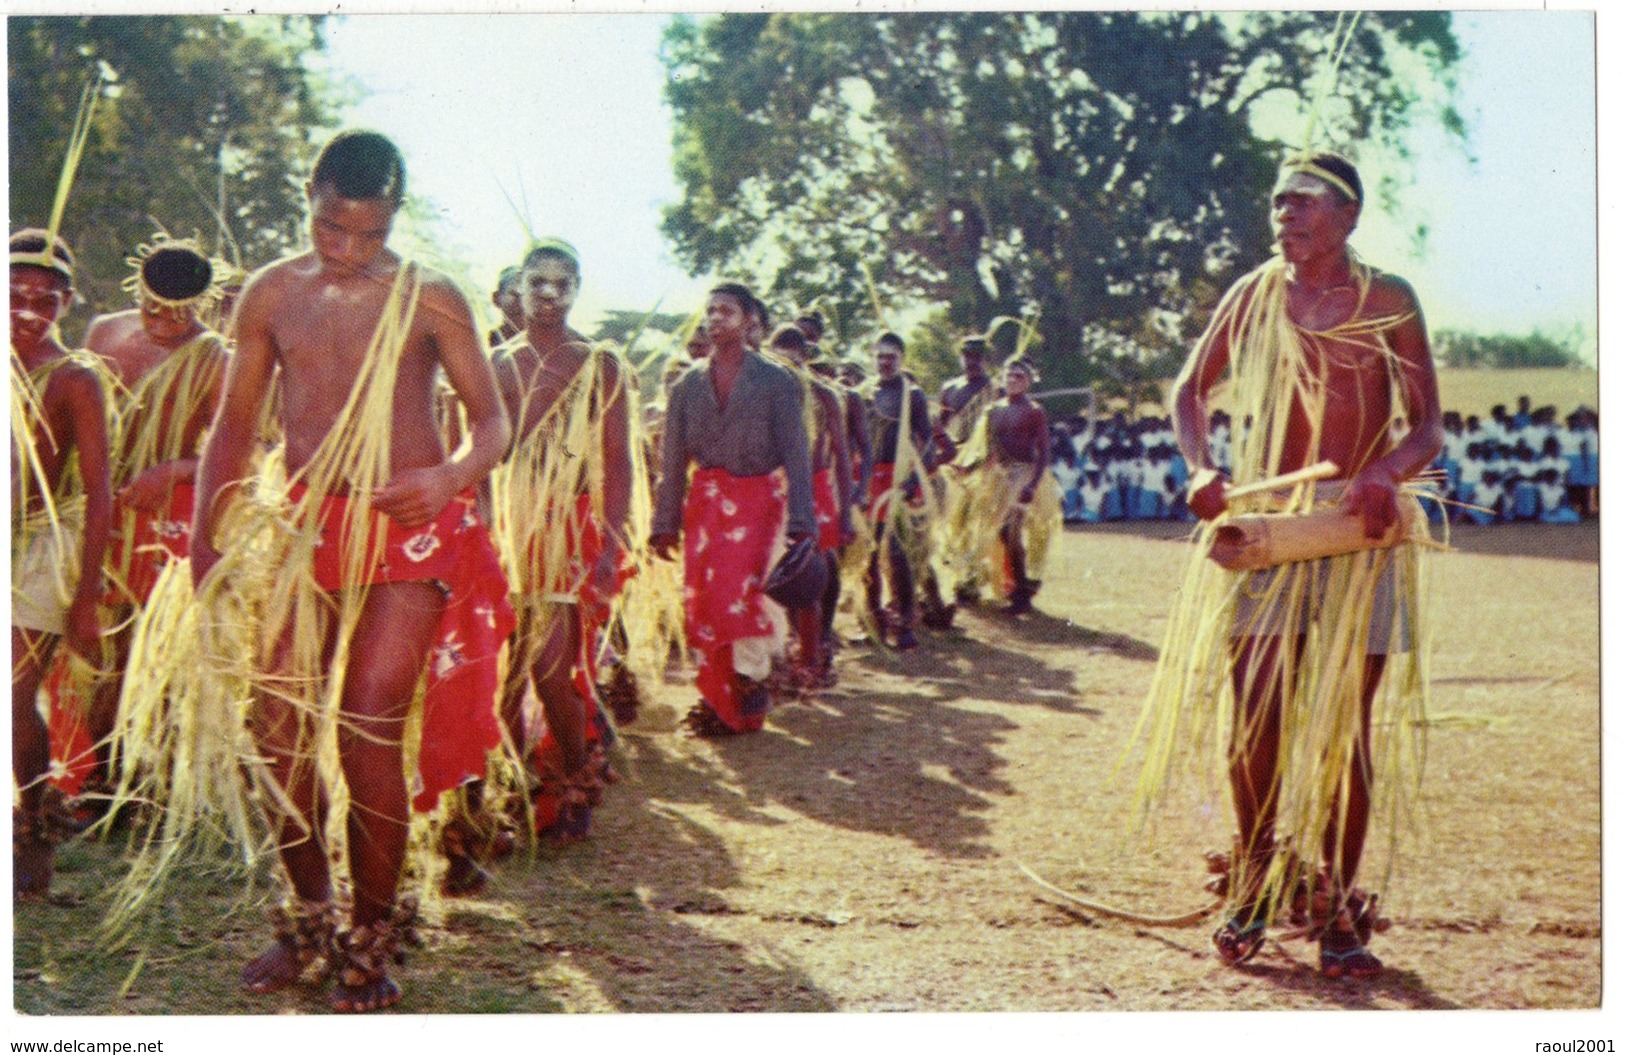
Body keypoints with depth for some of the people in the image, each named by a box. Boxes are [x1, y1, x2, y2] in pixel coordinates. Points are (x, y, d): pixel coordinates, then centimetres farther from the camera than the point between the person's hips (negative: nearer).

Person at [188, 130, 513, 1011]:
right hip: (306, 529, 4)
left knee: (370, 733, -11)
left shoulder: (430, 301, -2)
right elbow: (233, 424, 11)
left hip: (408, 531, -4)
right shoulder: (271, 295, 5)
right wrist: (207, 538, 4)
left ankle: (371, 941, 5)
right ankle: (308, 916, 23)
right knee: (276, 728, 2)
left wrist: (455, 474, -21)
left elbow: (494, 420, 1)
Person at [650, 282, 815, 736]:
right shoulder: (688, 384, 11)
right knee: (700, 599, -1)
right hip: (704, 501, 3)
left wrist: (800, 522, -9)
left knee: (738, 587, -20)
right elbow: (672, 459, 12)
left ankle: (752, 679, -2)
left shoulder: (775, 381, 3)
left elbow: (795, 454, -1)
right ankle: (719, 701, 10)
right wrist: (665, 523, 7)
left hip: (756, 498, -3)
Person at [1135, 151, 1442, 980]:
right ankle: (1255, 888, 16)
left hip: (1359, 529, -1)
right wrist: (1201, 469, -3)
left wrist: (1386, 473, -20)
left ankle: (1336, 906, 12)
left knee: (1347, 722, 0)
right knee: (1254, 711, -3)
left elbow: (1428, 428, 0)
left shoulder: (1388, 301, 1)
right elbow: (1190, 391, 15)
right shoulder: (1254, 296, 5)